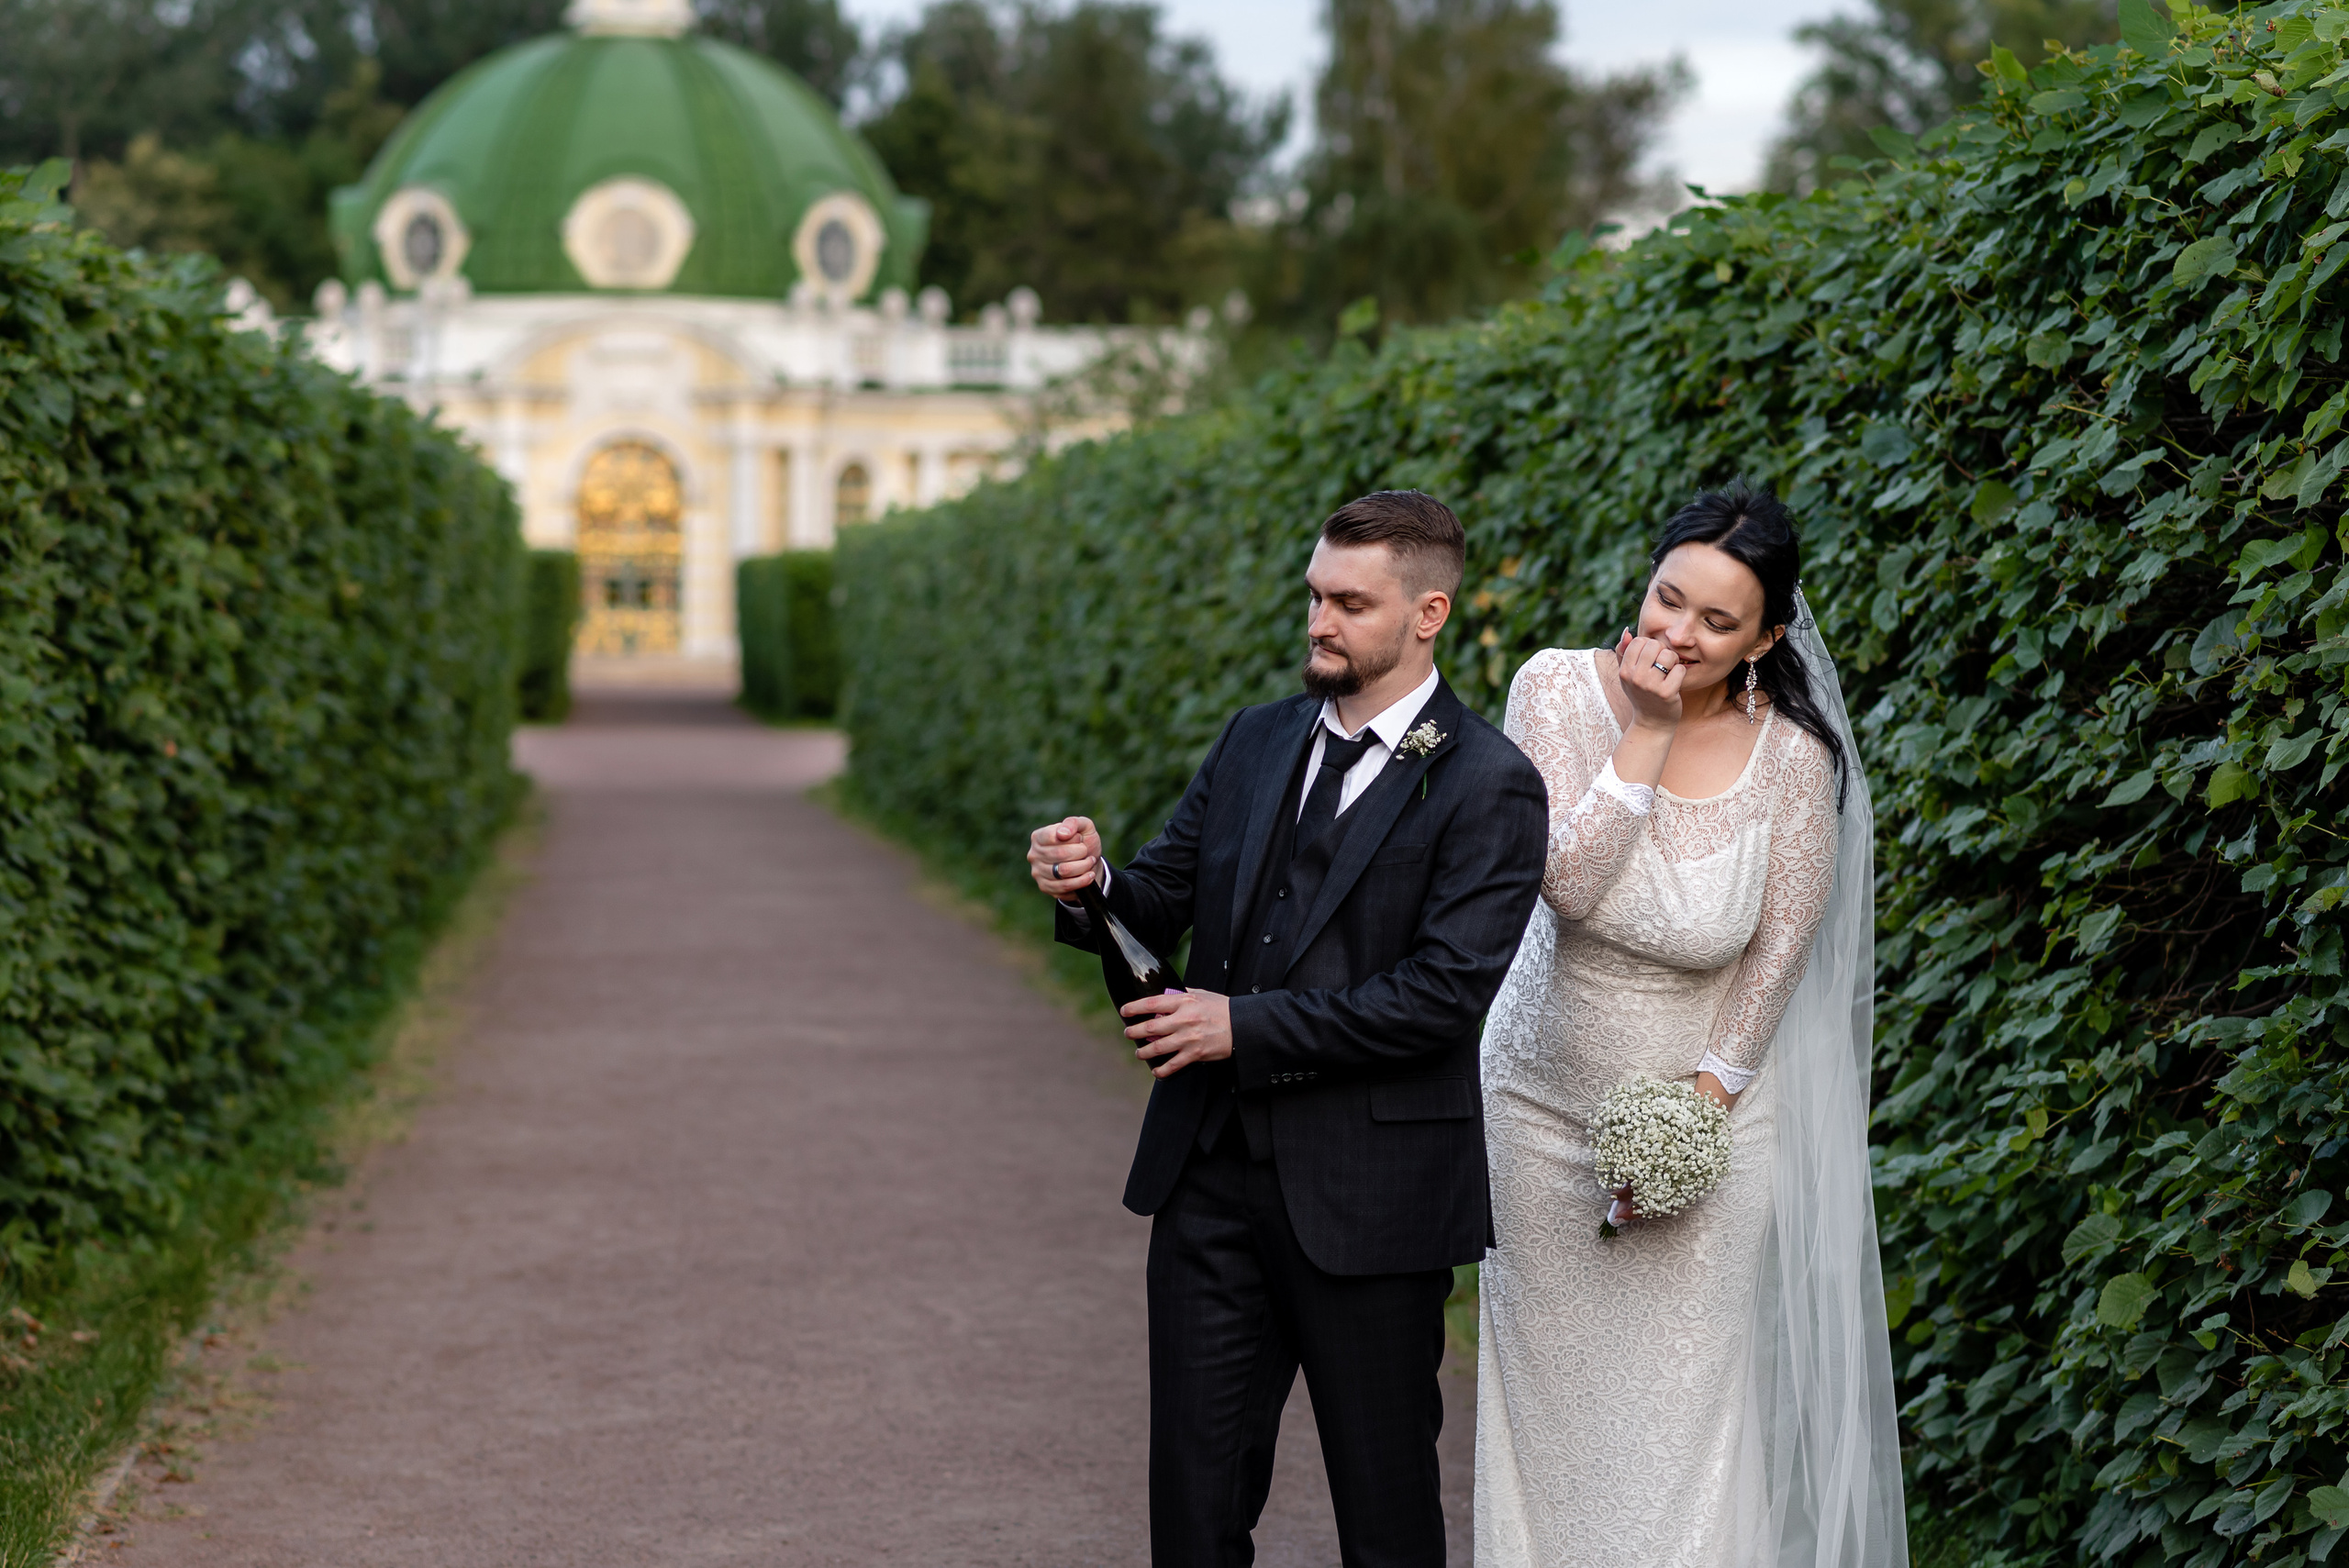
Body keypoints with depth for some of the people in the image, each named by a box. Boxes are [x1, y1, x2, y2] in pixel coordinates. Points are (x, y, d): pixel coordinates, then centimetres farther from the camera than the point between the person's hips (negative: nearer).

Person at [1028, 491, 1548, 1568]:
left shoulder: (1487, 788, -10)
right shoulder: (1255, 742, 10)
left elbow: (1446, 991, -18)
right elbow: (1162, 902, 12)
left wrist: (1246, 1026, -19)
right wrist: (1092, 884, -12)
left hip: (1368, 1196, -5)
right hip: (1212, 1167, 5)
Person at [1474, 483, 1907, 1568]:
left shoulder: (1791, 758, -16)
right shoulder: (1557, 689, -14)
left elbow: (1778, 953, -8)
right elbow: (1567, 881, -23)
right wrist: (1648, 735, -27)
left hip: (1709, 1108, -2)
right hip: (1543, 1100, 2)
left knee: (1684, 1404, 0)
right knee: (1547, 1389, 13)